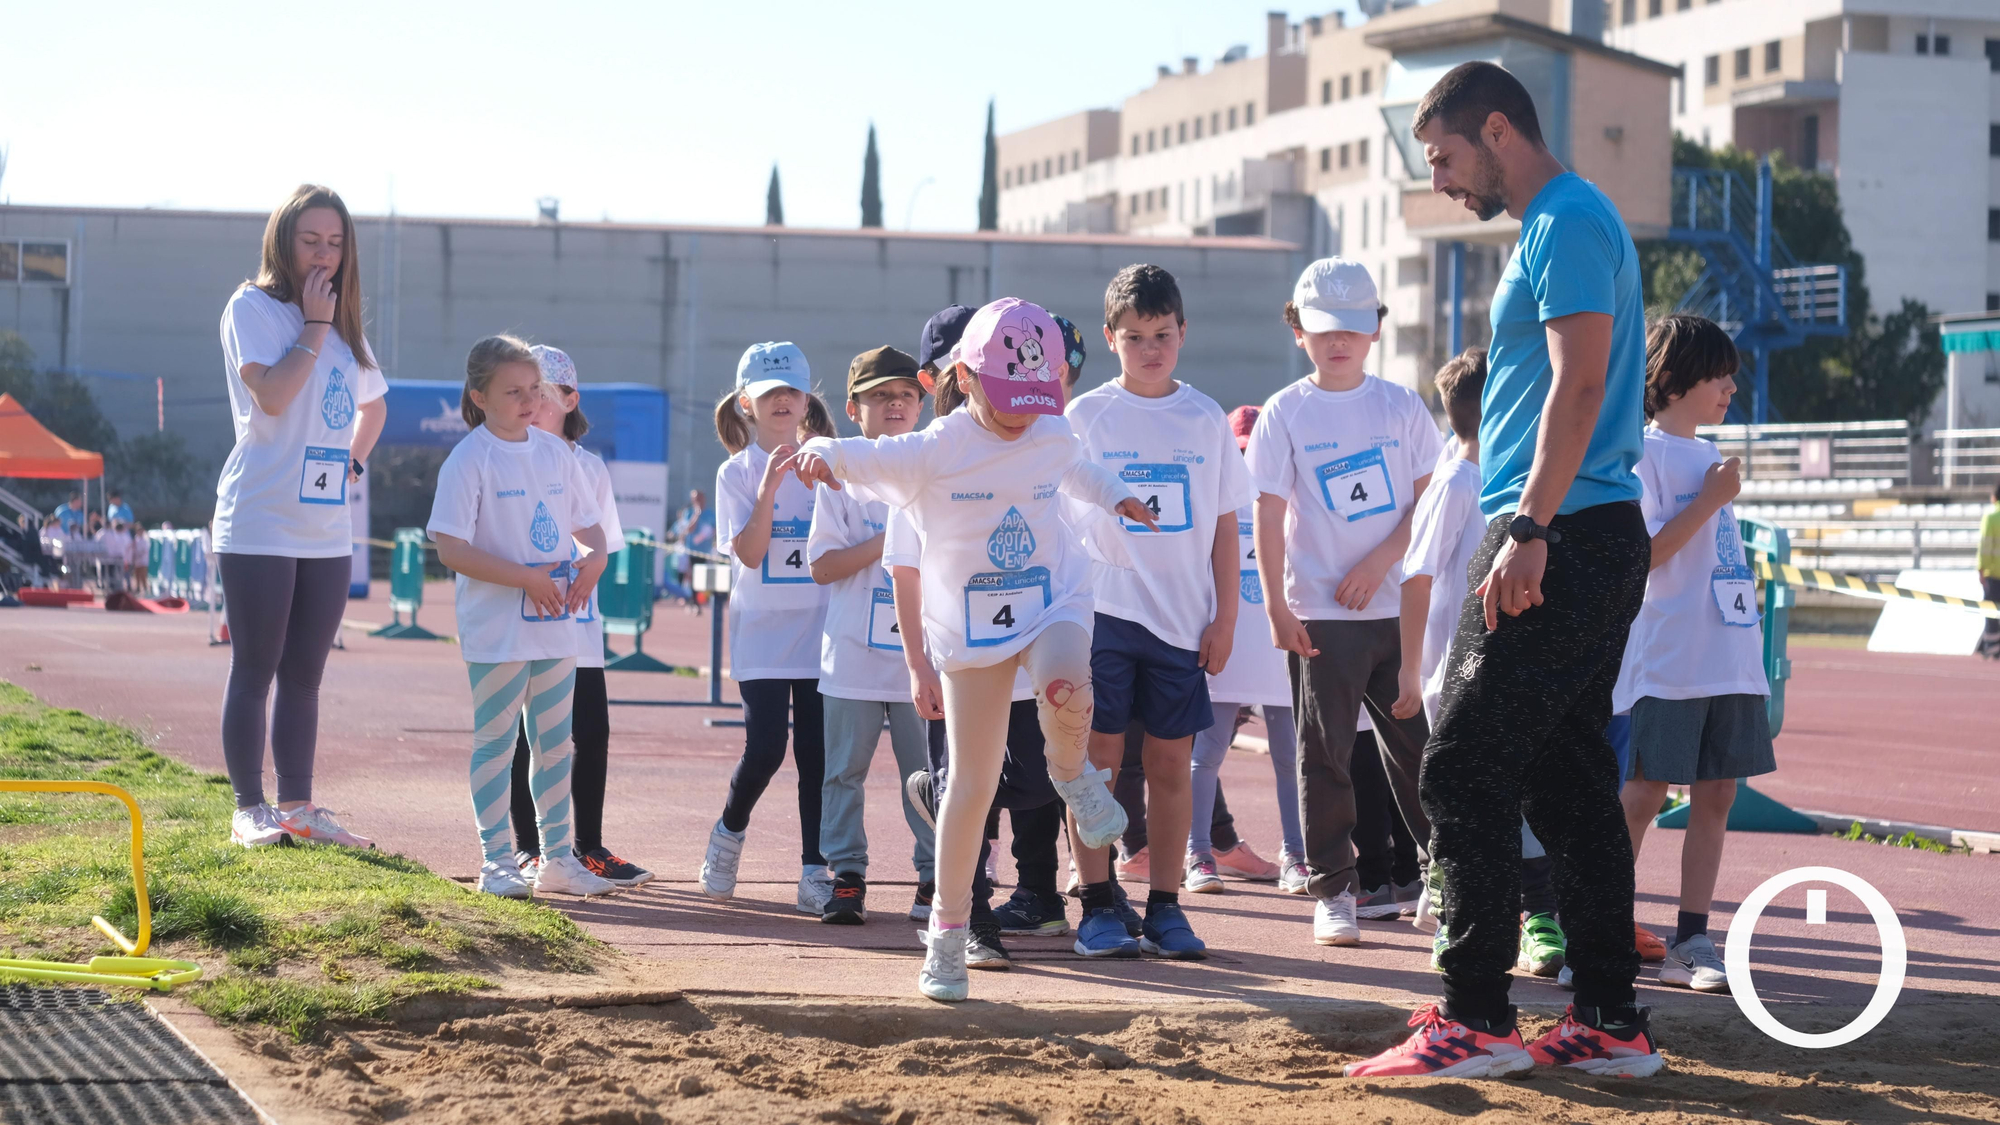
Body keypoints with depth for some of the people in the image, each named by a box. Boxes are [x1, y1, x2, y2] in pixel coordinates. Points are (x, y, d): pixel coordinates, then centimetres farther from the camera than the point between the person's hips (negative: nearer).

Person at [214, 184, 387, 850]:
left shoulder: (342, 323, 16)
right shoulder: (253, 308, -4)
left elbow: (373, 404, 31)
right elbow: (272, 394, -19)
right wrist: (313, 326, -11)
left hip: (327, 531, 7)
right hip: (261, 524, -6)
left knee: (304, 676, 9)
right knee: (254, 671, -2)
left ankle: (297, 807, 15)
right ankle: (249, 811, 3)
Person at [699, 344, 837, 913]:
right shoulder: (738, 472, 0)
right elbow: (749, 552, -11)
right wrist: (770, 487, -21)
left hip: (819, 631, 2)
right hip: (763, 632, -2)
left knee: (816, 753, 0)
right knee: (765, 748, -11)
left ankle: (815, 871, 6)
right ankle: (729, 832, 17)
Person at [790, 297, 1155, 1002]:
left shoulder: (1056, 439, 2)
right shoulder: (932, 453, -12)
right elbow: (849, 458, -15)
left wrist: (1115, 496, 29)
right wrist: (820, 454, -36)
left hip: (1053, 600, 2)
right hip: (970, 624, -2)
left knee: (1065, 689, -35)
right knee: (974, 781, -3)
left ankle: (1071, 773, 0)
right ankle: (948, 931, 12)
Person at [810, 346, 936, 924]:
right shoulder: (841, 478, 3)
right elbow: (822, 566, -5)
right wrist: (887, 543, -14)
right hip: (855, 655, -1)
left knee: (927, 773, 2)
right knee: (844, 770, 4)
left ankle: (934, 877, 10)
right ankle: (847, 876, 13)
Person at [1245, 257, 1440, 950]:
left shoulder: (1402, 407, 6)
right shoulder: (1284, 415, 0)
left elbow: (1430, 498, 4)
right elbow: (1270, 517, -3)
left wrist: (1379, 562, -9)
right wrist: (1276, 607, -9)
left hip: (1399, 606, 2)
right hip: (1321, 614, -2)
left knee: (1416, 742, 6)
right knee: (1325, 754, 0)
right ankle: (1333, 891, 8)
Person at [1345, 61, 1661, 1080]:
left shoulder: (1566, 221, -10)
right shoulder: (1553, 227, 21)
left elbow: (1580, 382, -20)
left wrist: (1529, 528, -24)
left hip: (1563, 540, -10)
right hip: (1591, 544, 10)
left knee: (1465, 769, -9)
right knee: (1567, 777, 10)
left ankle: (1476, 1021, -7)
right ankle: (1611, 1024, 13)